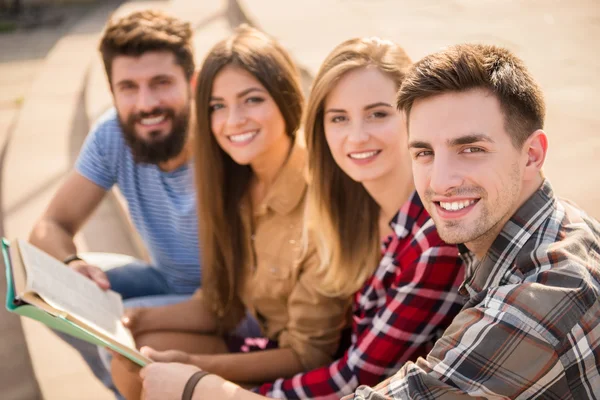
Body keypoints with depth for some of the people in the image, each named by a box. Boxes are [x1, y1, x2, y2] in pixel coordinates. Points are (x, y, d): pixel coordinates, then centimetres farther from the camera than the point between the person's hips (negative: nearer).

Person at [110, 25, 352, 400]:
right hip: (265, 343, 6)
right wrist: (139, 320, -12)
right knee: (131, 361, -10)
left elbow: (309, 355, -19)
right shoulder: (232, 184, -3)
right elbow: (221, 304, 3)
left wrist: (196, 366, -26)